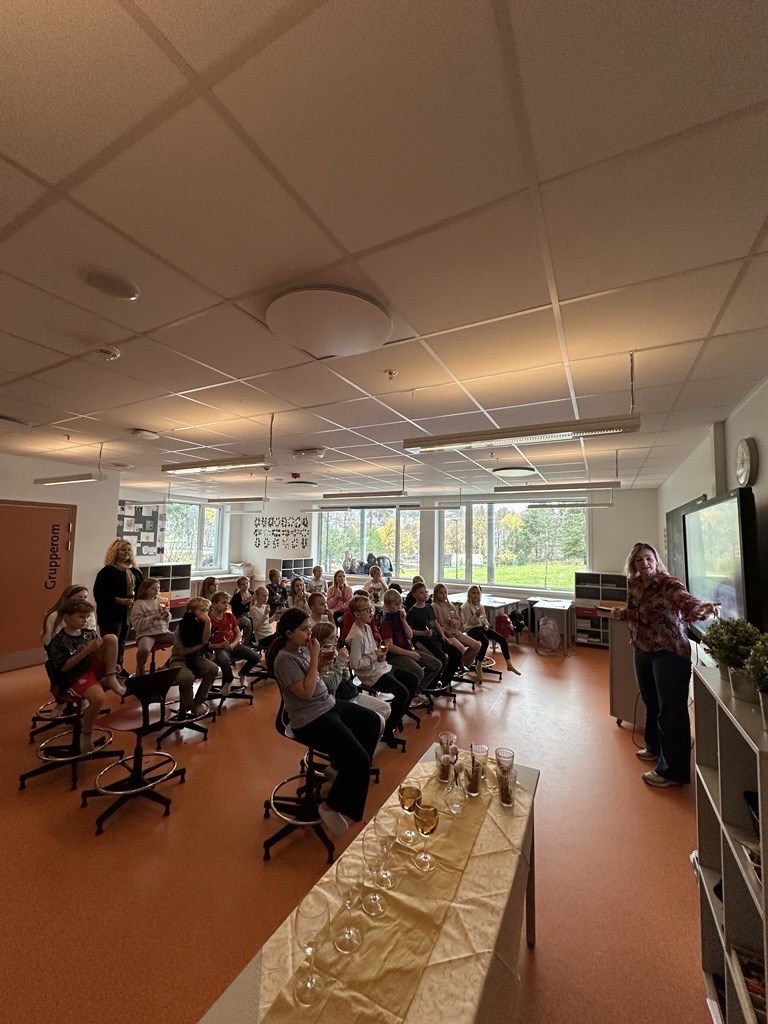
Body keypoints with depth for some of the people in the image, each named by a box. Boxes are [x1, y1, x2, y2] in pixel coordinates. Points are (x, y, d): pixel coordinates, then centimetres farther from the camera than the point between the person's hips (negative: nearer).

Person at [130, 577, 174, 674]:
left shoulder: (160, 600, 11)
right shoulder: (139, 604, -2)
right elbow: (136, 624, -10)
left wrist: (167, 614, -5)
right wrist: (153, 618, -18)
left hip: (163, 632, 4)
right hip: (146, 634, -4)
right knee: (144, 650, -35)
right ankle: (140, 671, -4)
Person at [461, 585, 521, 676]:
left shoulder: (480, 606, 15)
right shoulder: (466, 606, -7)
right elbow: (468, 622, -12)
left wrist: (486, 625, 0)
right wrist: (476, 615, -27)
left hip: (482, 627, 7)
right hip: (472, 629, -7)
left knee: (502, 639, -8)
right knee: (485, 641, -36)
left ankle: (509, 665, 2)